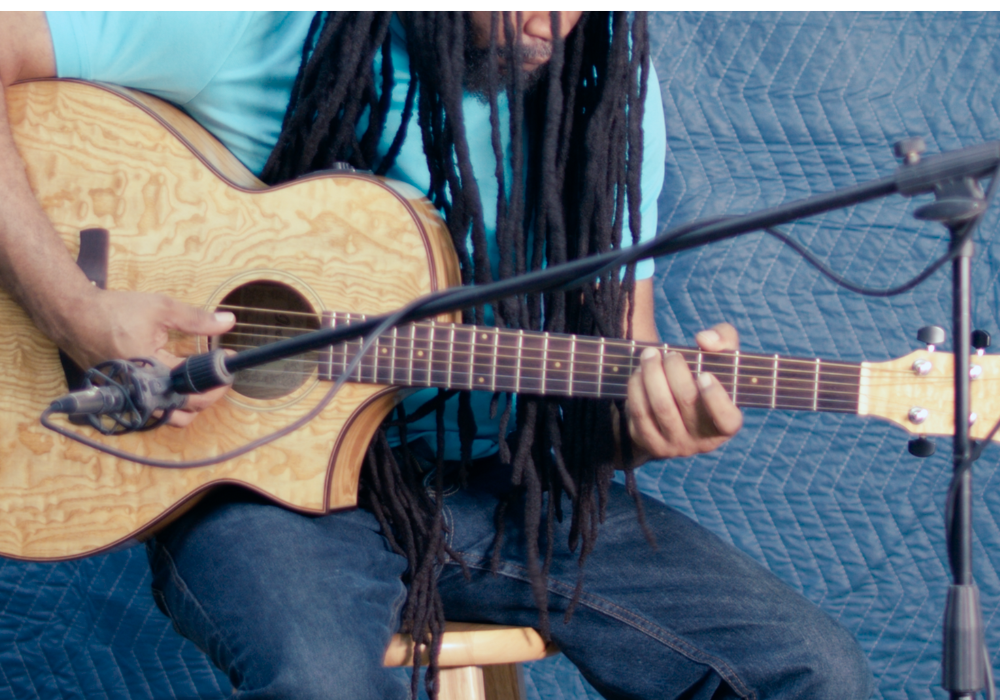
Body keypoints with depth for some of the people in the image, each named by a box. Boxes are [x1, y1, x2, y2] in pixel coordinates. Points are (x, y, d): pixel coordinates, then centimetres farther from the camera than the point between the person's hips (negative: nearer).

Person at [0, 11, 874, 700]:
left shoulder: (606, 87, 2)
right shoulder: (262, 31, -12)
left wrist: (645, 421, -20)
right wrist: (73, 311, -25)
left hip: (504, 483, 5)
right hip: (275, 474, -4)